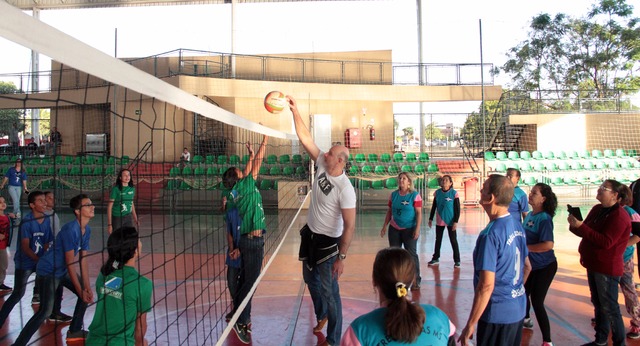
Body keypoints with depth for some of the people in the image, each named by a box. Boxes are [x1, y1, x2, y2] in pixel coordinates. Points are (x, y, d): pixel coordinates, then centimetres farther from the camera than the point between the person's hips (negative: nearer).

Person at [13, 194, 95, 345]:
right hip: (49, 271, -9)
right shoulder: (70, 229, -27)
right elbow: (70, 264, -24)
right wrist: (80, 290, -18)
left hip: (63, 270, 9)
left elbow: (82, 260, 2)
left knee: (87, 294, 11)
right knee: (45, 311, -15)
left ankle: (74, 331, 23)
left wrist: (87, 287, -2)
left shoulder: (87, 230, -2)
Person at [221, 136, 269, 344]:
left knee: (246, 280, 16)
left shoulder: (241, 189, 12)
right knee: (250, 282, -3)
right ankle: (241, 322, 4)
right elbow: (257, 164, -10)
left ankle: (239, 316, 27)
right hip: (253, 240, -10)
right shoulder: (244, 186, -10)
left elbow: (250, 168, 26)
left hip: (248, 240, 10)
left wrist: (250, 154, 26)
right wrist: (265, 139, -5)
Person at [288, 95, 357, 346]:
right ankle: (322, 315, 51)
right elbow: (305, 138, -6)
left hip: (328, 242, -8)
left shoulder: (345, 188, -26)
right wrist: (295, 111, -14)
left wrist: (342, 257, -25)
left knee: (330, 291, 1)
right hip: (310, 235, 8)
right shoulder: (322, 165, -6)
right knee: (311, 280, 25)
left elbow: (350, 225, -25)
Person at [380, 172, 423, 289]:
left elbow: (419, 213, -10)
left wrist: (417, 229, -16)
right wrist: (384, 226, 6)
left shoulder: (415, 195, -8)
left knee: (412, 254, -1)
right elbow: (389, 212, 10)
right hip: (394, 229, 4)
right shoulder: (393, 195, 5)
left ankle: (416, 280, 7)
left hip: (409, 229, -4)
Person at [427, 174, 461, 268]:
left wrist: (456, 221, -14)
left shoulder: (454, 193, -11)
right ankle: (435, 258, 28)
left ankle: (457, 260, 15)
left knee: (453, 241, 4)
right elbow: (434, 207, 8)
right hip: (439, 221, 4)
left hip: (450, 221, -4)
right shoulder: (437, 193, -1)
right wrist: (430, 219, 8)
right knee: (438, 240, 15)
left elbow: (457, 209, -9)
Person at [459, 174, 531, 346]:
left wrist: (470, 325, -19)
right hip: (518, 309, 8)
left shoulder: (490, 234, -24)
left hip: (498, 313, -8)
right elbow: (527, 267, 13)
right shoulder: (517, 225, 2)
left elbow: (487, 285, -26)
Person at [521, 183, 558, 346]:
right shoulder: (529, 215, 2)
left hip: (544, 266, -9)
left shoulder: (544, 218, -23)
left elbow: (548, 245, -33)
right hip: (530, 264, 9)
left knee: (537, 301, -6)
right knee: (523, 292, 24)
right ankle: (526, 319, 51)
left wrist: (525, 247, -26)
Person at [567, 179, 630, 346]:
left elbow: (606, 242, -28)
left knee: (609, 307, 1)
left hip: (607, 268, -9)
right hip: (593, 264, 9)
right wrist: (575, 225, -11)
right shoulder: (597, 209, 6)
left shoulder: (619, 216, -19)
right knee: (598, 304, 18)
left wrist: (580, 226, -31)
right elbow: (588, 232, 11)